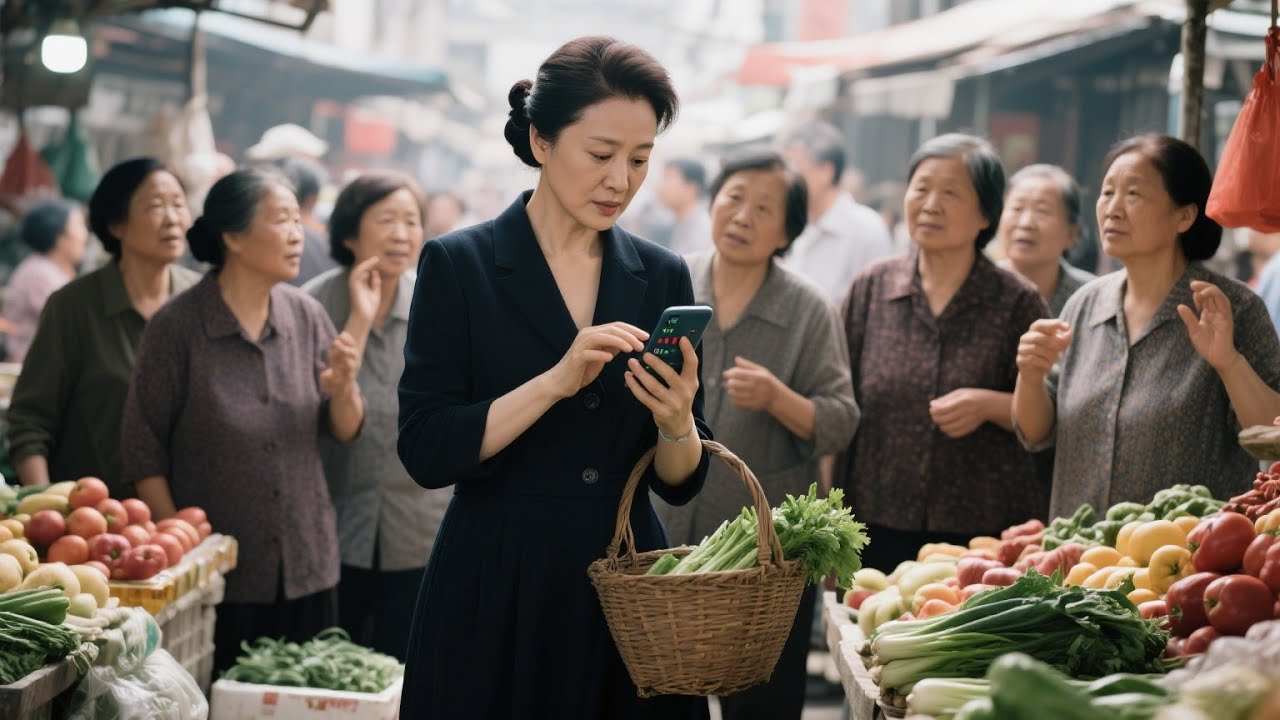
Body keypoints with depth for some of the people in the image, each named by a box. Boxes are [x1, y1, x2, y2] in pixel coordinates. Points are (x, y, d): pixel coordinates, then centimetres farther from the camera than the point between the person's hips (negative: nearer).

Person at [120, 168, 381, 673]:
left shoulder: (305, 316, 2)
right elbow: (143, 453, -5)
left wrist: (344, 384, -18)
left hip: (306, 569, 4)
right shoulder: (178, 327, -10)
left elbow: (345, 430, 2)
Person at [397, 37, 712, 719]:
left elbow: (681, 483, 5)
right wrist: (557, 381, -22)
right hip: (495, 594, -3)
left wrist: (676, 421, -16)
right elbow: (425, 451, -13)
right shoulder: (458, 265, -5)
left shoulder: (662, 276, 5)